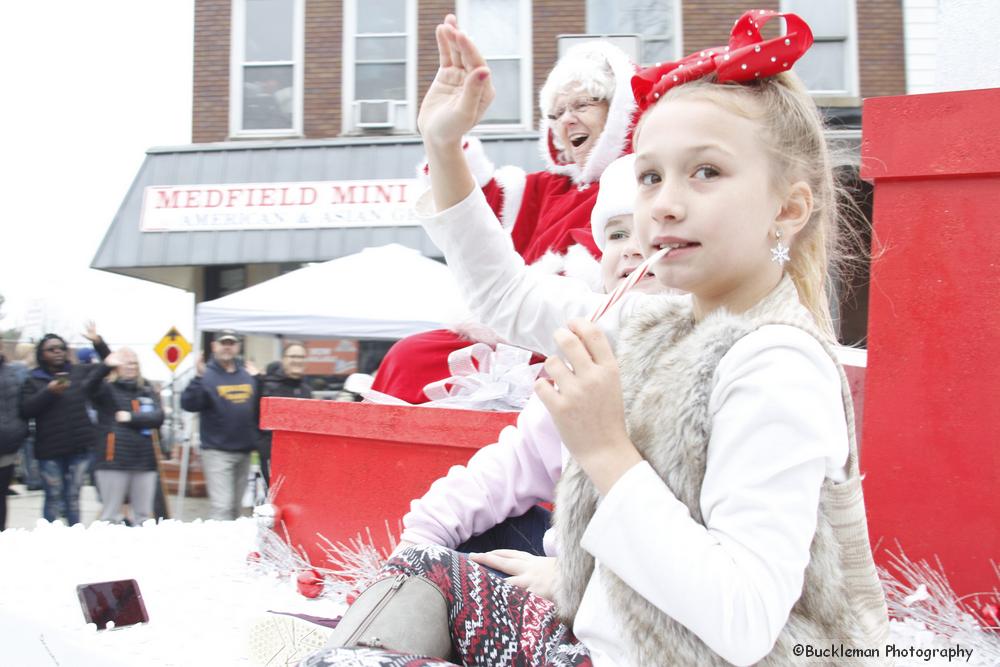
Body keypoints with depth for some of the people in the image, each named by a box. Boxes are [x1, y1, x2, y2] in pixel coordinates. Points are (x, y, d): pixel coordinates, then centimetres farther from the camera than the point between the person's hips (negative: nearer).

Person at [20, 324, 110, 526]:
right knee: (54, 498, 4)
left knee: (73, 497, 10)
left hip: (79, 447, 2)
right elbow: (26, 410, -9)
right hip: (50, 450, -2)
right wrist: (49, 392, -19)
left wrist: (98, 342, -1)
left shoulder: (79, 372, 8)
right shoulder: (33, 380, 1)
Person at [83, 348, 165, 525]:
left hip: (145, 461, 4)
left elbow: (158, 417, 0)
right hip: (114, 461, -4)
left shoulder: (147, 391, 13)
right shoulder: (107, 388, 1)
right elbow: (89, 386, -22)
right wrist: (106, 366, -39)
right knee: (111, 514, 3)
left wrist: (131, 418, -13)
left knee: (144, 515, 11)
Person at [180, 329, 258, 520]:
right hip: (217, 451, -6)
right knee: (221, 506, -11)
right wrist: (198, 378, -30)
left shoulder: (248, 375, 10)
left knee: (236, 507, 16)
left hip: (244, 451, 6)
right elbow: (188, 404, -19)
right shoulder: (207, 375, -6)